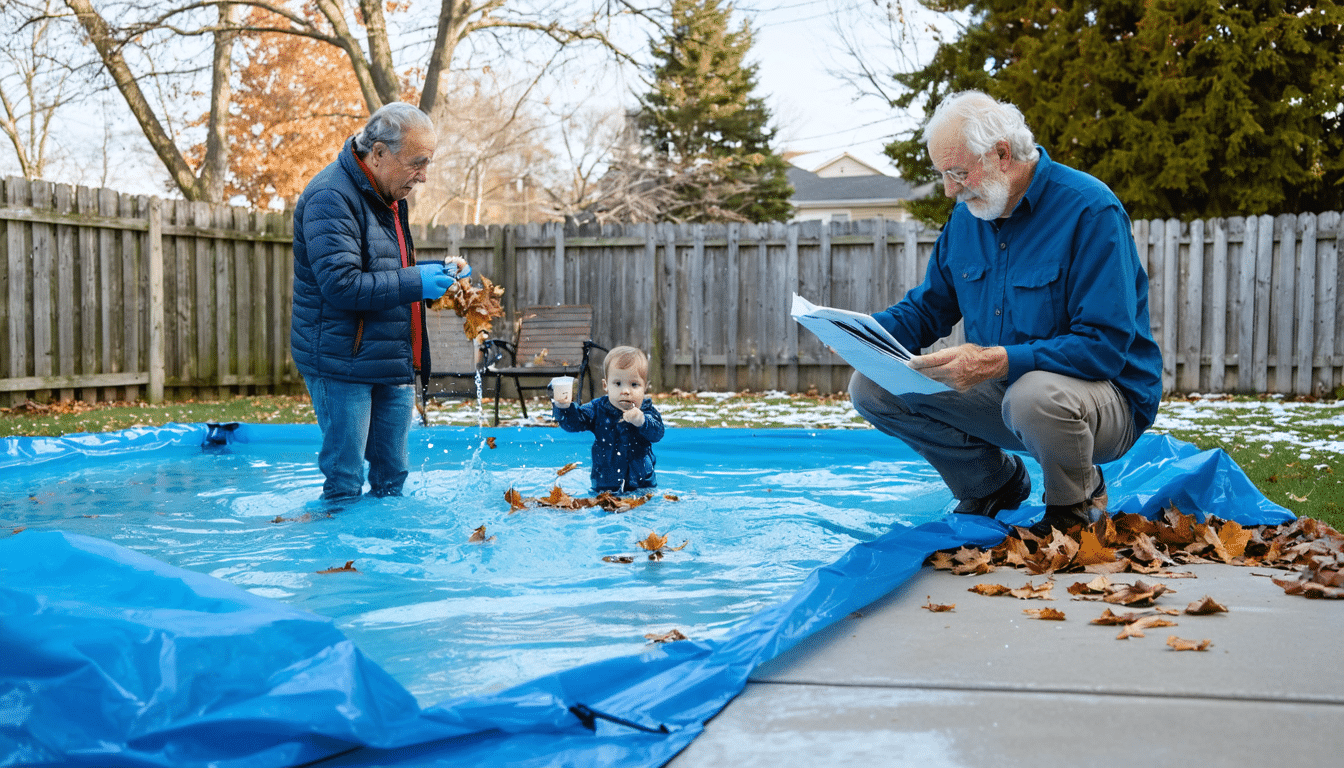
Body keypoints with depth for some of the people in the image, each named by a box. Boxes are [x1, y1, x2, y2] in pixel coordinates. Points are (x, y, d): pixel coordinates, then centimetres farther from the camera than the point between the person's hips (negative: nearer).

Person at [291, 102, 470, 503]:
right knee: (345, 484, -3)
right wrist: (415, 282, -23)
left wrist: (436, 270, 10)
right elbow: (341, 284, -25)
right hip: (343, 364, -9)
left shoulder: (388, 195, 16)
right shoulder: (332, 197, -16)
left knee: (392, 477, 13)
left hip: (393, 363, 9)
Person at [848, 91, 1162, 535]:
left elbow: (1105, 346, -25)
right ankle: (994, 482, 12)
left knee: (1034, 395, -42)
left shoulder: (1090, 210, -19)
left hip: (1106, 394, -7)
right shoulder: (968, 213, 4)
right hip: (1000, 386, 7)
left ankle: (1077, 500, -6)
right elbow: (929, 307, 13)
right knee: (871, 388, -7)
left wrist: (1000, 362, -36)